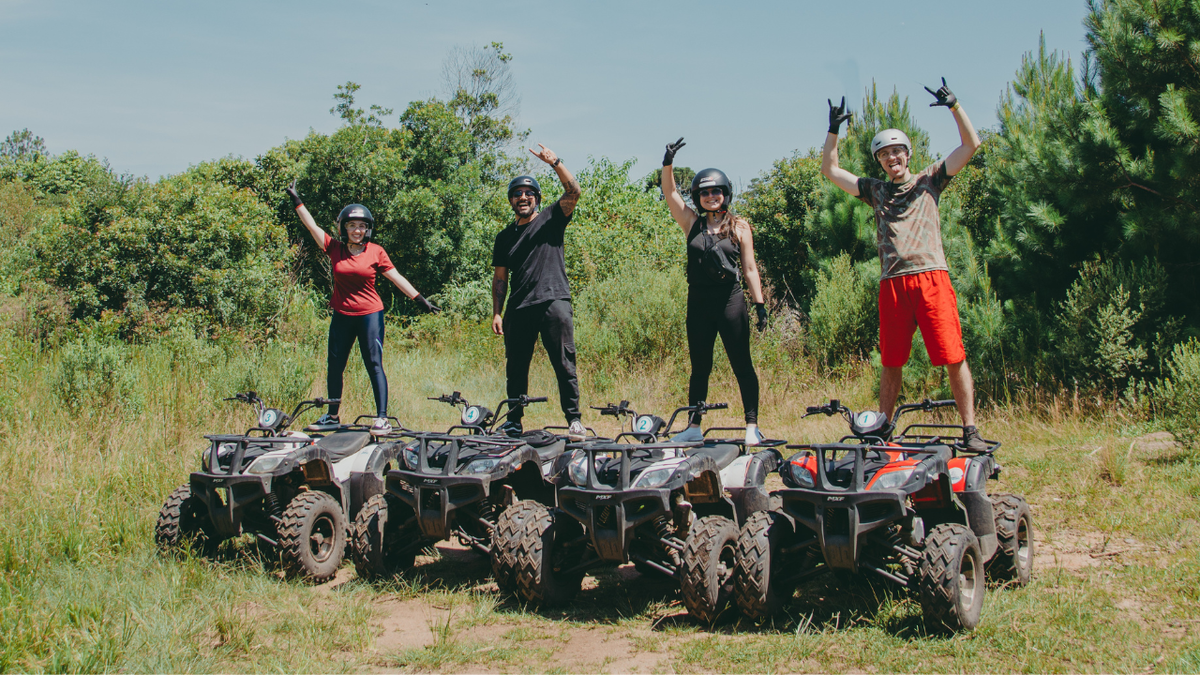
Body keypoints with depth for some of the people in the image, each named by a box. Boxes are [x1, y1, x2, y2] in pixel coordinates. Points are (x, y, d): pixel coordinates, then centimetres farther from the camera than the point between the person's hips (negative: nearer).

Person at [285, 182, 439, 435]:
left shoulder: (375, 252, -2)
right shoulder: (335, 248, 3)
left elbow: (396, 278, 1)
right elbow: (311, 225, 7)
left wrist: (420, 299, 0)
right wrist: (297, 200, 8)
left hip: (370, 314, -3)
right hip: (342, 316, 3)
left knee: (374, 365, -7)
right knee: (334, 366, 9)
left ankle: (382, 418, -6)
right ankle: (332, 416, 23)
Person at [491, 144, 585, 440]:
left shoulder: (551, 219, 9)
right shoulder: (505, 237, 18)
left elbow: (574, 192, -6)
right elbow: (500, 277, 18)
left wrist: (555, 163, -16)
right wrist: (496, 313, 10)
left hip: (553, 301, -4)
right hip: (518, 309, 4)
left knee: (564, 363, -8)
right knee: (516, 366, 6)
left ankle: (573, 419, -4)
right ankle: (514, 421, 17)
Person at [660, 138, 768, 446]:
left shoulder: (739, 226, 5)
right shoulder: (692, 223, 10)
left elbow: (750, 268, 4)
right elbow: (669, 193, 1)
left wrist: (760, 305, -2)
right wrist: (668, 162, -12)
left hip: (730, 301, -3)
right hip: (698, 302, 3)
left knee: (742, 365, -1)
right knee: (699, 367, 9)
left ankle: (752, 426, 3)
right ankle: (694, 426, 15)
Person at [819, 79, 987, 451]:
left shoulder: (929, 180, 15)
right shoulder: (874, 190, 21)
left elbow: (970, 144, 10)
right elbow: (830, 170, 25)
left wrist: (954, 105, 1)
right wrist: (834, 130, 17)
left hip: (931, 277, -2)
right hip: (892, 283, 3)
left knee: (953, 356, -8)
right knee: (891, 362, 5)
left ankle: (970, 430, -5)